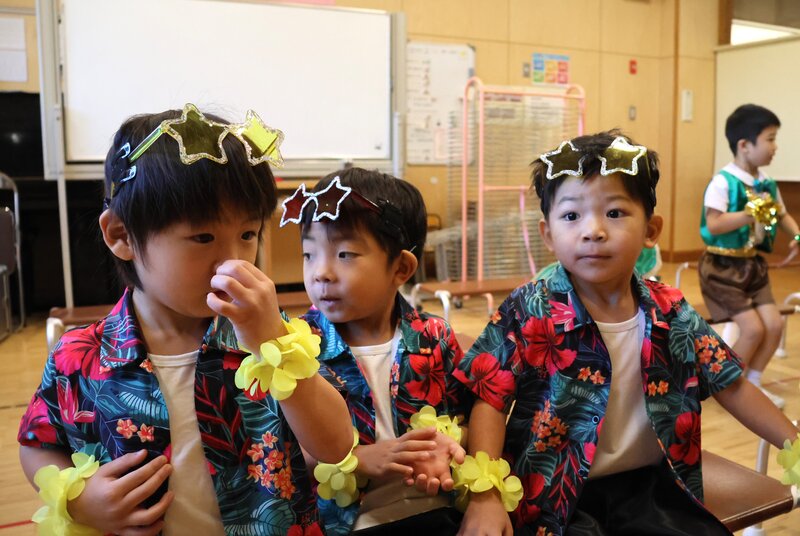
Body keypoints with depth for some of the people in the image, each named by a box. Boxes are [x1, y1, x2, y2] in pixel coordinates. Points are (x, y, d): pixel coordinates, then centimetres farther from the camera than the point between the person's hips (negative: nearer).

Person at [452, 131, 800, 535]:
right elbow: (491, 400, -16)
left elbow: (731, 386, 9)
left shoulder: (671, 312, -1)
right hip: (556, 494, -4)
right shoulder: (530, 313, -14)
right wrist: (484, 496, -26)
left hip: (651, 484, 5)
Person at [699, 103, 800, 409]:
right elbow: (713, 225, -27)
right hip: (723, 267, -8)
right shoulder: (723, 182, -18)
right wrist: (752, 214, -27)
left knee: (774, 325, 4)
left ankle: (752, 384, 23)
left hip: (753, 265, 8)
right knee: (753, 328, -8)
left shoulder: (767, 184, 5)